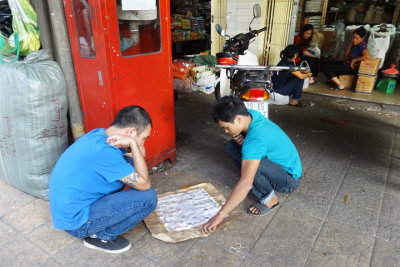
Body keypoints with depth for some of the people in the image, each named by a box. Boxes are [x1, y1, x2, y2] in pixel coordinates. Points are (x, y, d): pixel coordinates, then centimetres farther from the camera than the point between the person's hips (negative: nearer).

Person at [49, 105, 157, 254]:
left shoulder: (99, 133, -2)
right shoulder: (104, 151, -30)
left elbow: (141, 154, 9)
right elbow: (144, 184, -22)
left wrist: (131, 142, -14)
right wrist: (133, 142, -22)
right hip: (76, 222, -9)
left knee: (130, 166, 7)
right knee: (148, 197, -19)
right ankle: (101, 236, 0)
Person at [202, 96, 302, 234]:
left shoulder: (255, 139, -36)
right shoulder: (250, 114, -11)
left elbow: (245, 184, -42)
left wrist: (219, 215, -40)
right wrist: (239, 138, -13)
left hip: (289, 180, -8)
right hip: (279, 162, 8)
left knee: (247, 160, -36)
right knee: (231, 147, -3)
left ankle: (269, 199, -10)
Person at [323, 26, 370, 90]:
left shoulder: (361, 46, -19)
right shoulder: (354, 44, 7)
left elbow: (367, 56, -38)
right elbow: (346, 57, 12)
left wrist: (354, 60, -27)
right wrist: (350, 47, 0)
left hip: (351, 68, -10)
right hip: (346, 64, 10)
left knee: (327, 69, -18)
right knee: (327, 64, 16)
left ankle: (340, 85, -12)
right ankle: (336, 80, 15)